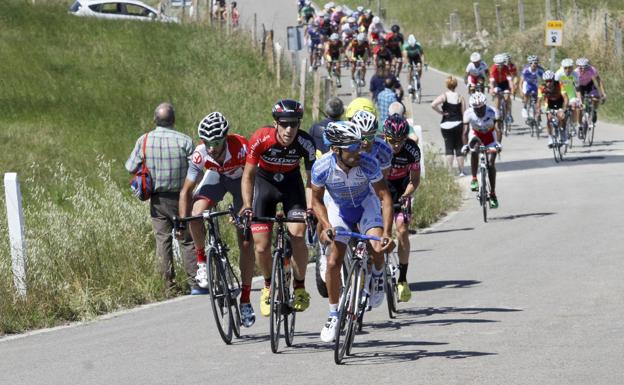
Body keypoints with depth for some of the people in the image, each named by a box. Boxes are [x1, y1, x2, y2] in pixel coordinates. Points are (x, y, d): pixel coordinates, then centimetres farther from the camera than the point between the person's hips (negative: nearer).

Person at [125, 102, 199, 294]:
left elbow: (131, 167, 2)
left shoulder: (144, 141, -5)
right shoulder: (184, 140, -10)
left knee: (163, 240, 7)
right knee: (187, 241, 5)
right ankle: (195, 284, 0)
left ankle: (169, 285, 5)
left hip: (157, 199, 2)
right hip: (180, 197, -2)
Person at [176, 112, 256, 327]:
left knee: (246, 243, -6)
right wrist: (182, 222, -27)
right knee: (196, 215, -28)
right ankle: (202, 262, -3)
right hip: (216, 178, 2)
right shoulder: (200, 154, -29)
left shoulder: (241, 147, -38)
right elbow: (187, 190, -20)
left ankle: (245, 300, 5)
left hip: (241, 180, -2)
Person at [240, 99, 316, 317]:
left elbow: (312, 178, -16)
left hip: (291, 183, 0)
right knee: (261, 246, -7)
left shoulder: (305, 143, -26)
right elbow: (248, 175, -17)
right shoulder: (261, 139, -28)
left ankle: (300, 287, 1)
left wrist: (312, 207, -31)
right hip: (264, 182, 0)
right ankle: (268, 285, 21)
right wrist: (247, 205, -28)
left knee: (297, 236, -20)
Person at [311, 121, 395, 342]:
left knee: (378, 249, -26)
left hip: (365, 204, -1)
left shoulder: (368, 164, -32)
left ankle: (378, 276, 10)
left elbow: (385, 196, -25)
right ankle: (334, 315, 9)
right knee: (334, 262, -10)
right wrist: (326, 227, -29)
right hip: (338, 207, 1)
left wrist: (387, 233, -34)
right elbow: (317, 201, -14)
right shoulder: (322, 167, -30)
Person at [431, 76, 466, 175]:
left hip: (446, 125, -2)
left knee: (449, 148, 2)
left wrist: (441, 112, -7)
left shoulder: (444, 96, -5)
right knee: (459, 148, 10)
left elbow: (433, 105, -22)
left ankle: (450, 171, -5)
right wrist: (464, 129, 8)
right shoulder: (460, 97, 1)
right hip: (458, 124, 2)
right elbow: (464, 113, 1)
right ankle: (461, 171, 14)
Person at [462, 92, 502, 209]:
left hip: (490, 138, 0)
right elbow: (466, 131, -29)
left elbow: (498, 128, -35)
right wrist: (465, 145, -44)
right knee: (475, 148, -35)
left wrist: (498, 143, -50)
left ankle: (493, 194, 0)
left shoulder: (492, 112, -28)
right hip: (476, 136, 0)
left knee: (491, 164, -9)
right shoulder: (468, 113, -26)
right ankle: (474, 179, -26)